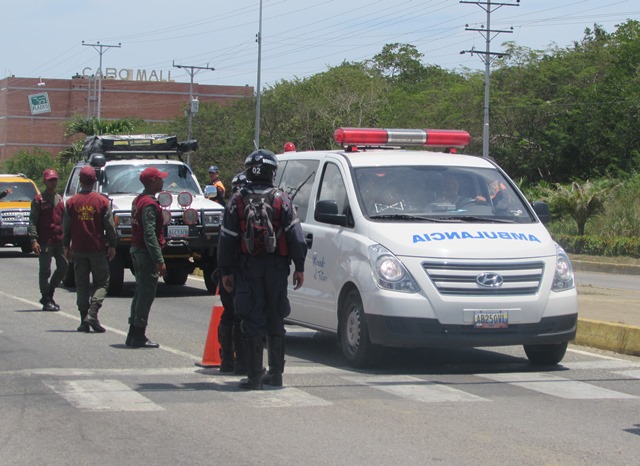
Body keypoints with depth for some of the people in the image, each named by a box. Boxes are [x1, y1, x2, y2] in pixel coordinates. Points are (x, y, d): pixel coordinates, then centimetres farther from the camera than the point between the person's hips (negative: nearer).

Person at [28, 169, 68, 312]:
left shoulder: (60, 200, 17)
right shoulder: (39, 200, -1)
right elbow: (32, 221, -6)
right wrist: (34, 240, -16)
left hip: (58, 240, 6)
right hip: (44, 241, -6)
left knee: (63, 267, 3)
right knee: (45, 271, -2)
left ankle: (48, 295, 19)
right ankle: (46, 301, 4)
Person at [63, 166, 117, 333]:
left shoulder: (71, 202, 0)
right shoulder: (102, 201, -5)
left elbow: (66, 227, 5)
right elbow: (109, 226, -3)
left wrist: (66, 247, 15)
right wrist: (112, 245, 6)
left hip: (78, 250, 2)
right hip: (97, 249, -2)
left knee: (81, 285, 8)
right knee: (101, 283, 5)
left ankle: (84, 321, 6)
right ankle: (92, 314, -14)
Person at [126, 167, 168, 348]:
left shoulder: (138, 200, 14)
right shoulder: (149, 204, -17)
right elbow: (149, 234, -23)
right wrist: (160, 260, -23)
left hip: (136, 250, 10)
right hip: (146, 252, -10)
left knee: (140, 292, 15)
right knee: (147, 293, -6)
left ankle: (133, 335, 19)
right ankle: (138, 337, -4)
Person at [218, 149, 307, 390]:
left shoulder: (237, 201, 2)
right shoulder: (282, 199, 1)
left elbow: (226, 239, 3)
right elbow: (296, 236, -2)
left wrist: (226, 271, 8)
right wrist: (299, 266, 3)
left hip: (247, 269, -1)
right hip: (276, 268, 1)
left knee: (252, 322, 0)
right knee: (275, 321, 11)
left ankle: (254, 376, -3)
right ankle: (276, 374, 15)